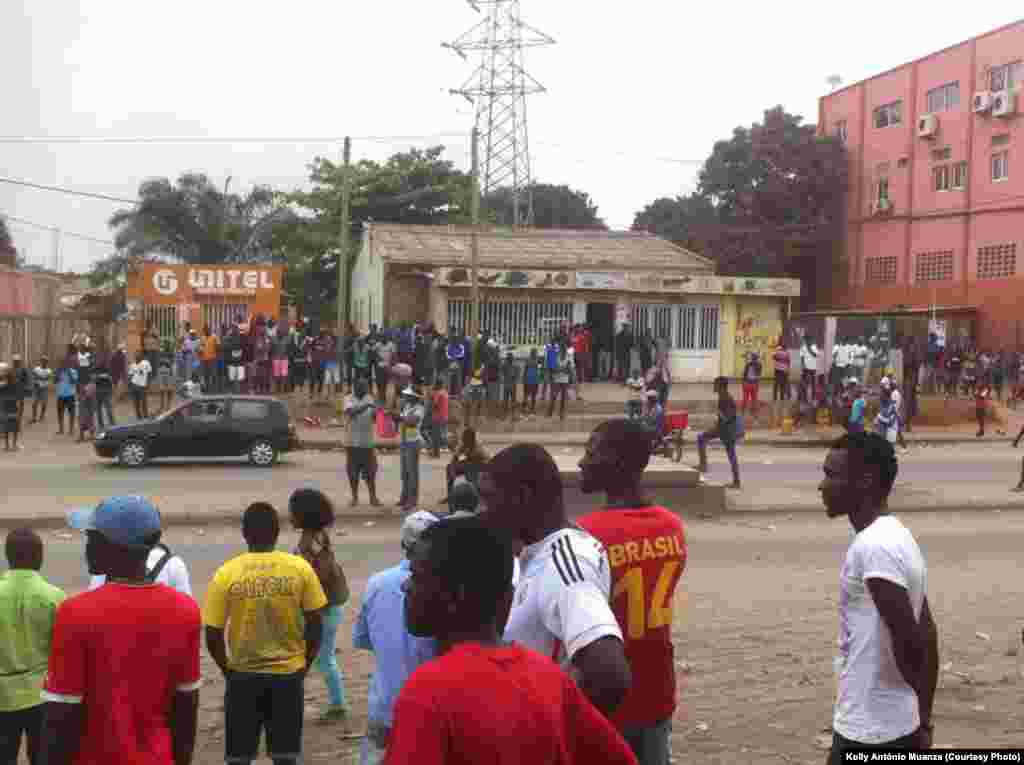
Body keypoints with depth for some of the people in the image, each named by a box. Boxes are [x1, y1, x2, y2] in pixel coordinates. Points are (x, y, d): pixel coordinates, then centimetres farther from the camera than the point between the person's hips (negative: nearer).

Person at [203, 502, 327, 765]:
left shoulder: (226, 573, -8)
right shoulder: (300, 568, -6)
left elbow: (213, 636, -6)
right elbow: (316, 626, -2)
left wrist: (227, 669, 10)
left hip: (243, 676, 0)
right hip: (288, 674, 0)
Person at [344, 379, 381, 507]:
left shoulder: (370, 399, 6)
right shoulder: (349, 399, -3)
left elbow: (374, 419, 4)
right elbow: (351, 411, -23)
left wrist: (375, 409, -16)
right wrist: (366, 405, -35)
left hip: (368, 441, 2)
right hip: (353, 441, -2)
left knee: (370, 471, 3)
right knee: (353, 471, 3)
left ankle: (373, 497, 9)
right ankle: (355, 497, 12)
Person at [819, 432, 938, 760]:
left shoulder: (873, 546, -21)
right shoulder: (897, 536, 10)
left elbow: (907, 638, -24)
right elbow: (927, 636, 13)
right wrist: (923, 722, 15)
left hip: (867, 730, -9)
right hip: (898, 724, 9)